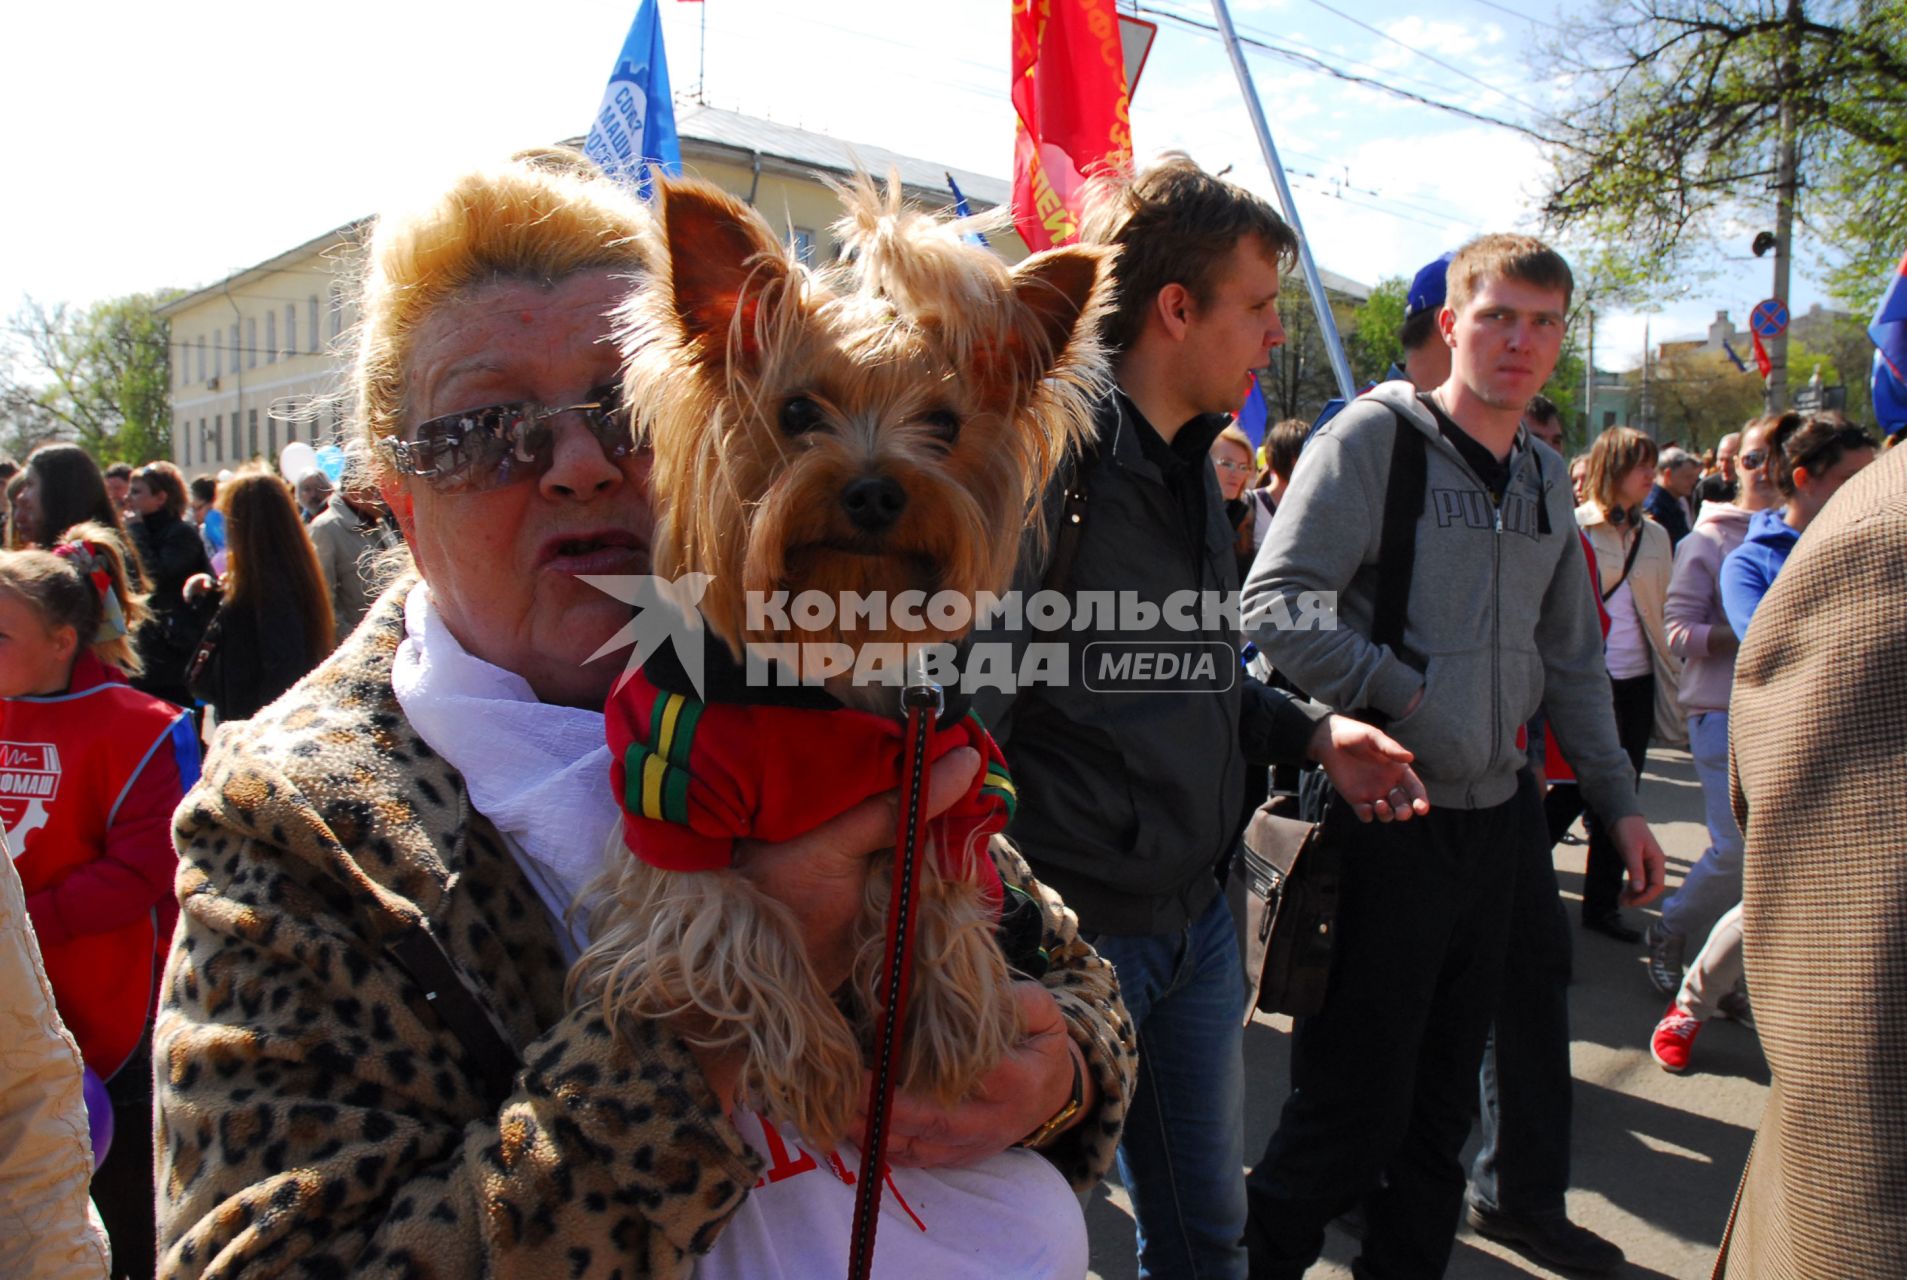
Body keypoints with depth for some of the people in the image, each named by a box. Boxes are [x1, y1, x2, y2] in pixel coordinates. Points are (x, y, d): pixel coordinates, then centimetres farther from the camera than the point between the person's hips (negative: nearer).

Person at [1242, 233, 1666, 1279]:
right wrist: (1407, 695, -20)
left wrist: (1617, 798, 17)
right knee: (1354, 1108, 1)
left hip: (1493, 820, 7)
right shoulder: (1373, 436, -8)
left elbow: (1571, 660, 20)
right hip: (1387, 818, -6)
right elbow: (1273, 607, -17)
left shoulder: (1545, 477, 13)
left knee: (1442, 1108, 16)